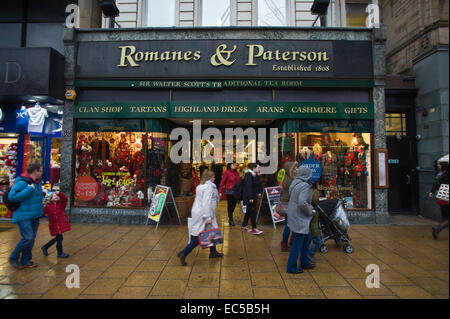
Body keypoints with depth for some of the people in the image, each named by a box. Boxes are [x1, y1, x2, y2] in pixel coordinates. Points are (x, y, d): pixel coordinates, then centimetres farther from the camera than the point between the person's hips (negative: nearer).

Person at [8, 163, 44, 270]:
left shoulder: (37, 182, 9)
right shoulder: (22, 183, -17)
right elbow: (12, 196, -27)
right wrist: (29, 189, -27)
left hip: (34, 216, 8)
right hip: (23, 216, -8)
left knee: (31, 238, 10)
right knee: (28, 238, -12)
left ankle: (25, 261, 22)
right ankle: (13, 258, 10)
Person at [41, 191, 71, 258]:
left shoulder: (61, 204, 1)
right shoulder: (48, 206, -1)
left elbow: (65, 198, -18)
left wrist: (59, 193, -31)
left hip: (62, 224, 3)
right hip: (54, 225, -3)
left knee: (57, 238, 15)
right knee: (59, 238, 0)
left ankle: (45, 247, 38)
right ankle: (60, 253, 18)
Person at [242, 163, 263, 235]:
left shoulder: (256, 175, 11)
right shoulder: (248, 175, -17)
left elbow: (260, 185, 20)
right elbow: (248, 187, -22)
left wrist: (260, 192, 7)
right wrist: (250, 198, -24)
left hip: (254, 197, 9)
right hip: (249, 197, -9)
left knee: (249, 212, 14)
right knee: (253, 212, -6)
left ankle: (244, 226, 25)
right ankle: (254, 229, 1)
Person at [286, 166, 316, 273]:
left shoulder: (295, 183, 7)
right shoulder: (304, 186, -21)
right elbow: (302, 202, -33)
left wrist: (310, 208, 10)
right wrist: (310, 211, -14)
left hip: (294, 215, 10)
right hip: (299, 218, -10)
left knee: (306, 238, 22)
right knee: (297, 243, 3)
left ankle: (304, 262, 35)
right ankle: (291, 267, 15)